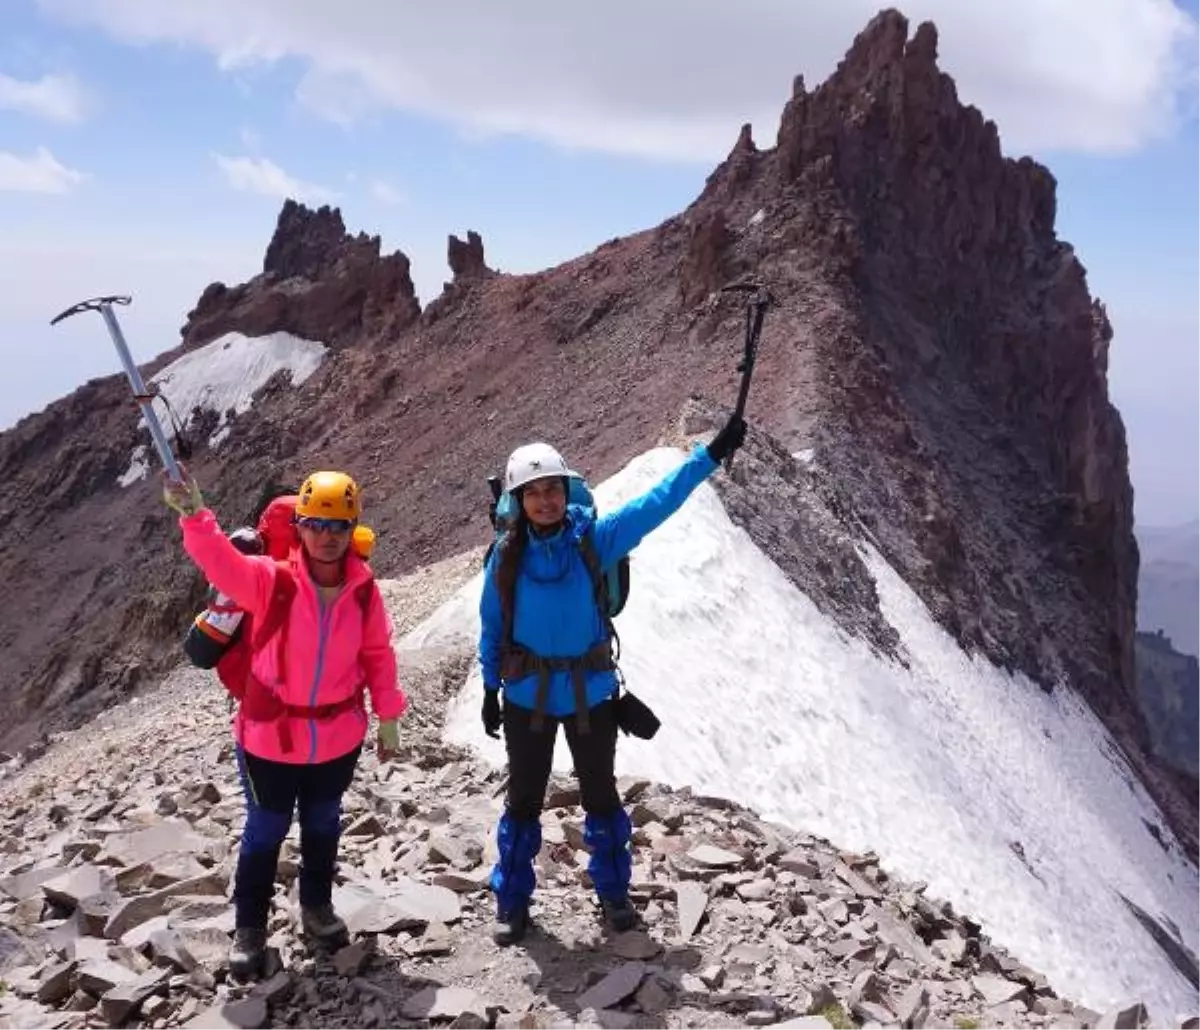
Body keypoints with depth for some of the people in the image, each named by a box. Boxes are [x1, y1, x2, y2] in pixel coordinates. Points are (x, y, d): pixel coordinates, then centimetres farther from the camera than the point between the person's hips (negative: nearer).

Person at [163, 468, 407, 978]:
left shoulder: (364, 589, -9)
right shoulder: (271, 580, -17)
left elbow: (377, 655, 2)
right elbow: (220, 561, -34)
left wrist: (388, 717, 7)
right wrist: (193, 514, -52)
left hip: (339, 736, 3)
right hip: (271, 735, -3)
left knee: (323, 826, 22)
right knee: (265, 831, 13)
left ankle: (317, 905, 46)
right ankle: (249, 926, 33)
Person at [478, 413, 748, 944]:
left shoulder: (594, 539, -13)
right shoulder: (507, 556, -10)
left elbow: (657, 501, -18)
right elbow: (491, 626, 0)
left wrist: (712, 453, -24)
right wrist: (490, 690, 4)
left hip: (591, 691, 0)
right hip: (527, 695, 0)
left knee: (600, 794, 16)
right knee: (524, 799, 12)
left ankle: (613, 890, 35)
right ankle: (511, 898, 29)